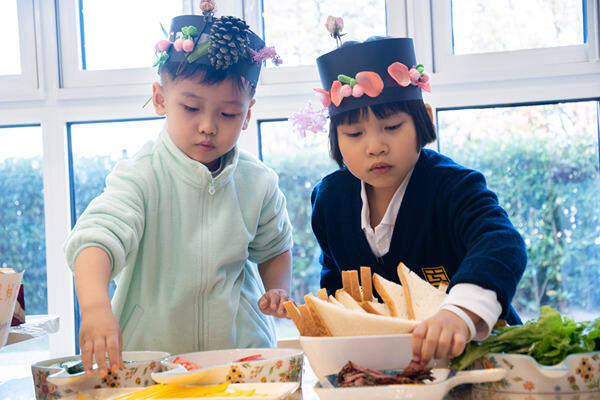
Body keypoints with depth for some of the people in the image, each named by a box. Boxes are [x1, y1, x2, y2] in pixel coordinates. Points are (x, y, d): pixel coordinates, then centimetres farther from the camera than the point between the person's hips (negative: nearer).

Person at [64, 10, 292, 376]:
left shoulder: (259, 183, 2)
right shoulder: (142, 177, -11)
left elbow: (274, 249, 20)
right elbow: (98, 236, -26)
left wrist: (277, 291, 0)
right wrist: (95, 306, -43)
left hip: (241, 349, 2)